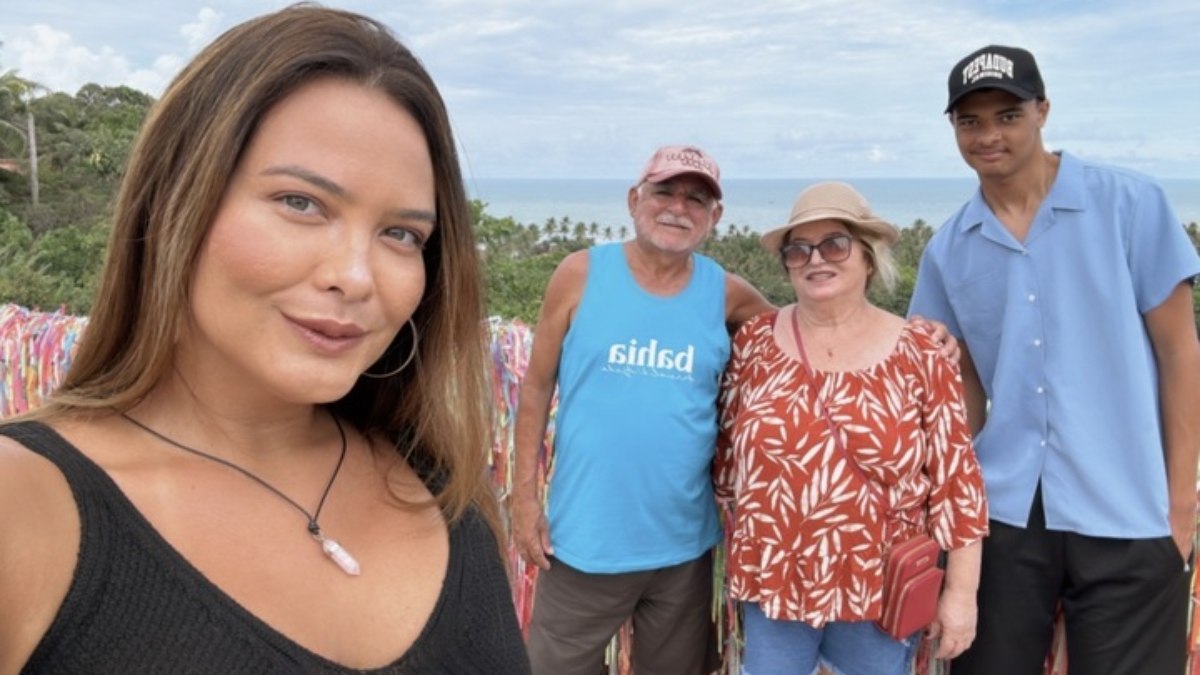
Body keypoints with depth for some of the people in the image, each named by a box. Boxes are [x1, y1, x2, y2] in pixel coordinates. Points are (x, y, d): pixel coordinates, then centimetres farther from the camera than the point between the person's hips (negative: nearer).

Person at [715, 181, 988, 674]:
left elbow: (956, 479, -4)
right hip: (772, 586, 1)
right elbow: (726, 452, 6)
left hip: (880, 594, -1)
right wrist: (740, 560, 10)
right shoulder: (755, 342, -1)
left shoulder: (918, 354, -5)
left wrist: (960, 591, -4)